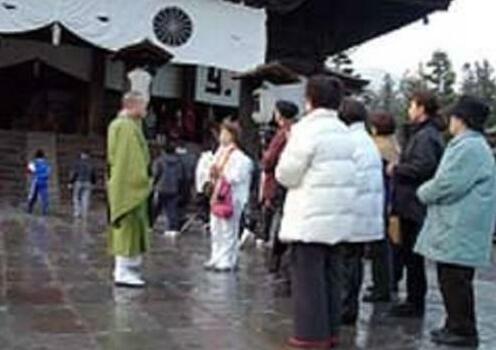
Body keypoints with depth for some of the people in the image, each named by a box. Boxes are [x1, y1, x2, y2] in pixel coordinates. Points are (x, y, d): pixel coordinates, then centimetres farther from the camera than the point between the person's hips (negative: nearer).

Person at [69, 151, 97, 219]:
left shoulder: (77, 163, -1)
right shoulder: (90, 164, 10)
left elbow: (74, 173, -9)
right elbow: (94, 175, 12)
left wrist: (70, 183, -6)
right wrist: (93, 183, 24)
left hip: (78, 183, -3)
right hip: (87, 183, 3)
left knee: (76, 198, 5)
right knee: (85, 199, 2)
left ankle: (77, 213, -3)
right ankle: (84, 214, -2)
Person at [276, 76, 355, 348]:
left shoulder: (307, 128, -12)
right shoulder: (344, 131, 13)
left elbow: (286, 174, -10)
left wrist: (288, 150, 9)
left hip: (312, 216, -8)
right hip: (338, 215, 8)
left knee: (308, 276, -2)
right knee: (331, 274, 12)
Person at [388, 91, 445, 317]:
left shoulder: (425, 136, -15)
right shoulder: (427, 133, 18)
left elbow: (424, 165, -28)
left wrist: (396, 169, -15)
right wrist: (399, 169, 8)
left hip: (414, 204, -11)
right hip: (414, 204, 11)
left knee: (412, 255, -3)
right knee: (411, 254, 16)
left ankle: (415, 303, 5)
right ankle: (415, 300, 24)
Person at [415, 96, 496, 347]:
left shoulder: (469, 147, -17)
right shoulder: (467, 145, 20)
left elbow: (447, 185, -21)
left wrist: (423, 193, -4)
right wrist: (429, 192, 12)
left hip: (460, 231, -11)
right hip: (455, 227, 11)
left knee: (455, 280, -4)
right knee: (450, 279, 16)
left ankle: (463, 331, 4)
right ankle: (456, 325, 24)